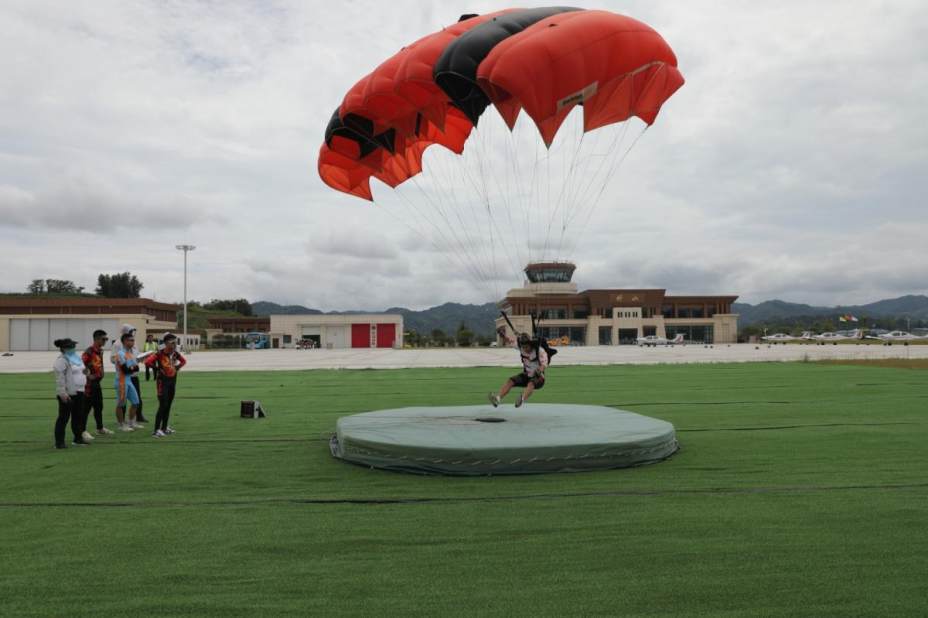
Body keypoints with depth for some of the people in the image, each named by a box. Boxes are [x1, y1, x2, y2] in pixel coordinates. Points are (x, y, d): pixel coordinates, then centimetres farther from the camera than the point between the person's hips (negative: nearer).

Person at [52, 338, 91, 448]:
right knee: (63, 418, -4)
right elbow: (60, 378, -20)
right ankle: (59, 442, 2)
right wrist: (63, 393, -25)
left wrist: (85, 372, 9)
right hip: (67, 393, -9)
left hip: (78, 391, 9)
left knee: (78, 416, 14)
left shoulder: (76, 358, 15)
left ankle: (78, 438, 25)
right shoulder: (61, 360, -13)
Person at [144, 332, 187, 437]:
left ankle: (164, 427, 23)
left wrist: (177, 368, 7)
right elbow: (147, 362, -25)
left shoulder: (175, 353, 3)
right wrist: (157, 368, -14)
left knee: (168, 405, 12)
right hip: (163, 381, -7)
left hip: (173, 380, 7)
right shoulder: (160, 353, -17)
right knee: (163, 405, -10)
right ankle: (156, 430, -6)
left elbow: (184, 361, 21)